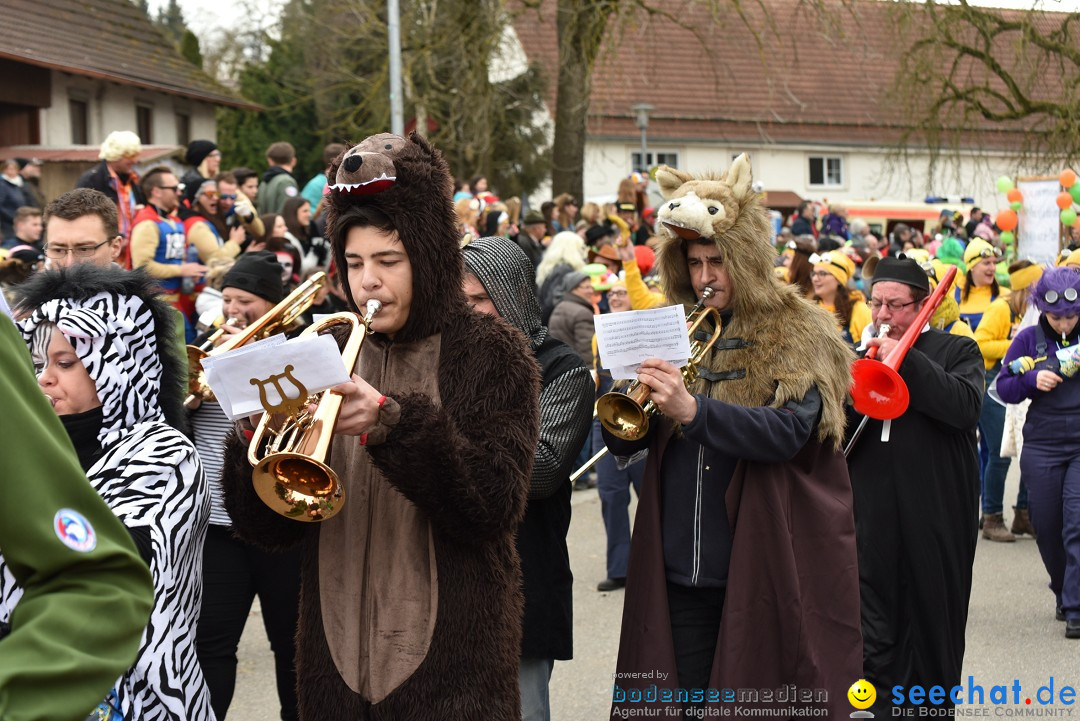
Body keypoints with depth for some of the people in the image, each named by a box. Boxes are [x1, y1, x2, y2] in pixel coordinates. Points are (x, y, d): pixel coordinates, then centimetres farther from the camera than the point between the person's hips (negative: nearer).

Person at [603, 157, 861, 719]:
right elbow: (625, 444, 8)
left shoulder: (797, 335, -2)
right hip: (680, 569, 4)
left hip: (765, 565, -4)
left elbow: (789, 430, -19)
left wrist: (693, 409, -31)